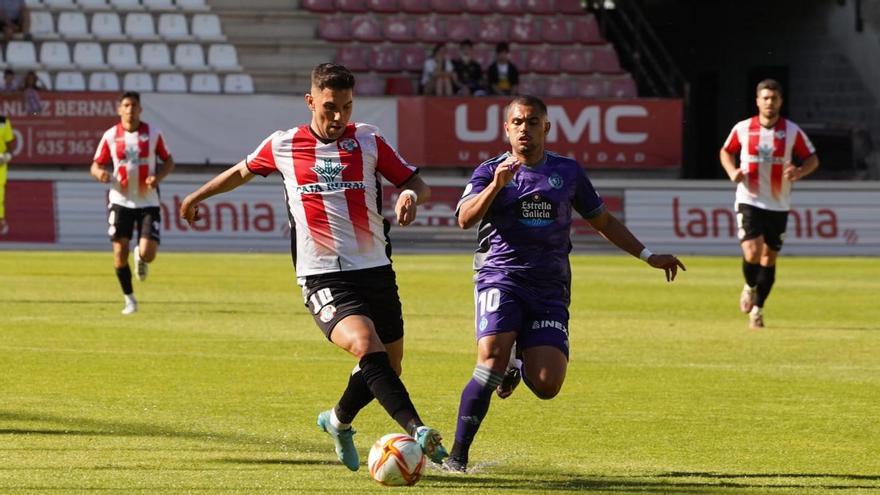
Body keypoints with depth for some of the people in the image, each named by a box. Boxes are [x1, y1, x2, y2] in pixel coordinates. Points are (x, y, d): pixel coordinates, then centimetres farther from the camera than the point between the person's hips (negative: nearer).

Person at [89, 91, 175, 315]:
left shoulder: (153, 133, -1)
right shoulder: (110, 136, -1)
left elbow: (169, 161, 8)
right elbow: (96, 165, 5)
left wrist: (158, 177, -12)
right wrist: (100, 173, -20)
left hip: (148, 202, -1)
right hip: (121, 201, 1)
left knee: (148, 254, -12)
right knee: (120, 254, -5)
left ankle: (140, 257, 28)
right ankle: (129, 300, 13)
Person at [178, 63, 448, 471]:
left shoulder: (368, 141, 5)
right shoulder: (283, 146, 4)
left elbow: (416, 183, 9)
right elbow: (243, 171, 24)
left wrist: (411, 195, -16)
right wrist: (197, 197, 37)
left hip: (376, 270, 3)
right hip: (323, 279, -3)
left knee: (386, 369, 10)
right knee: (367, 346, -29)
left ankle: (338, 422, 39)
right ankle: (417, 431, -38)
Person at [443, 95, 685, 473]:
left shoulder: (567, 171, 12)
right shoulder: (490, 171, 4)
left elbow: (602, 221, 23)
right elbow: (464, 219, -12)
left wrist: (648, 256, 17)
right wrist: (497, 185, -26)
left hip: (549, 287, 2)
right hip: (500, 277, -2)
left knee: (547, 386, -12)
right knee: (492, 355, -27)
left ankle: (518, 363, 28)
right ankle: (458, 453, -16)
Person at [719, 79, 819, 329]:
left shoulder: (792, 131, -2)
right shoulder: (742, 129, -1)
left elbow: (812, 158, 6)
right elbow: (726, 152, 15)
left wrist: (800, 172, -16)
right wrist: (732, 171, -5)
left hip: (778, 205, 1)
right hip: (749, 201, -1)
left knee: (769, 258, 6)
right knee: (752, 253, -18)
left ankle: (757, 309, 22)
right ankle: (750, 287, 14)